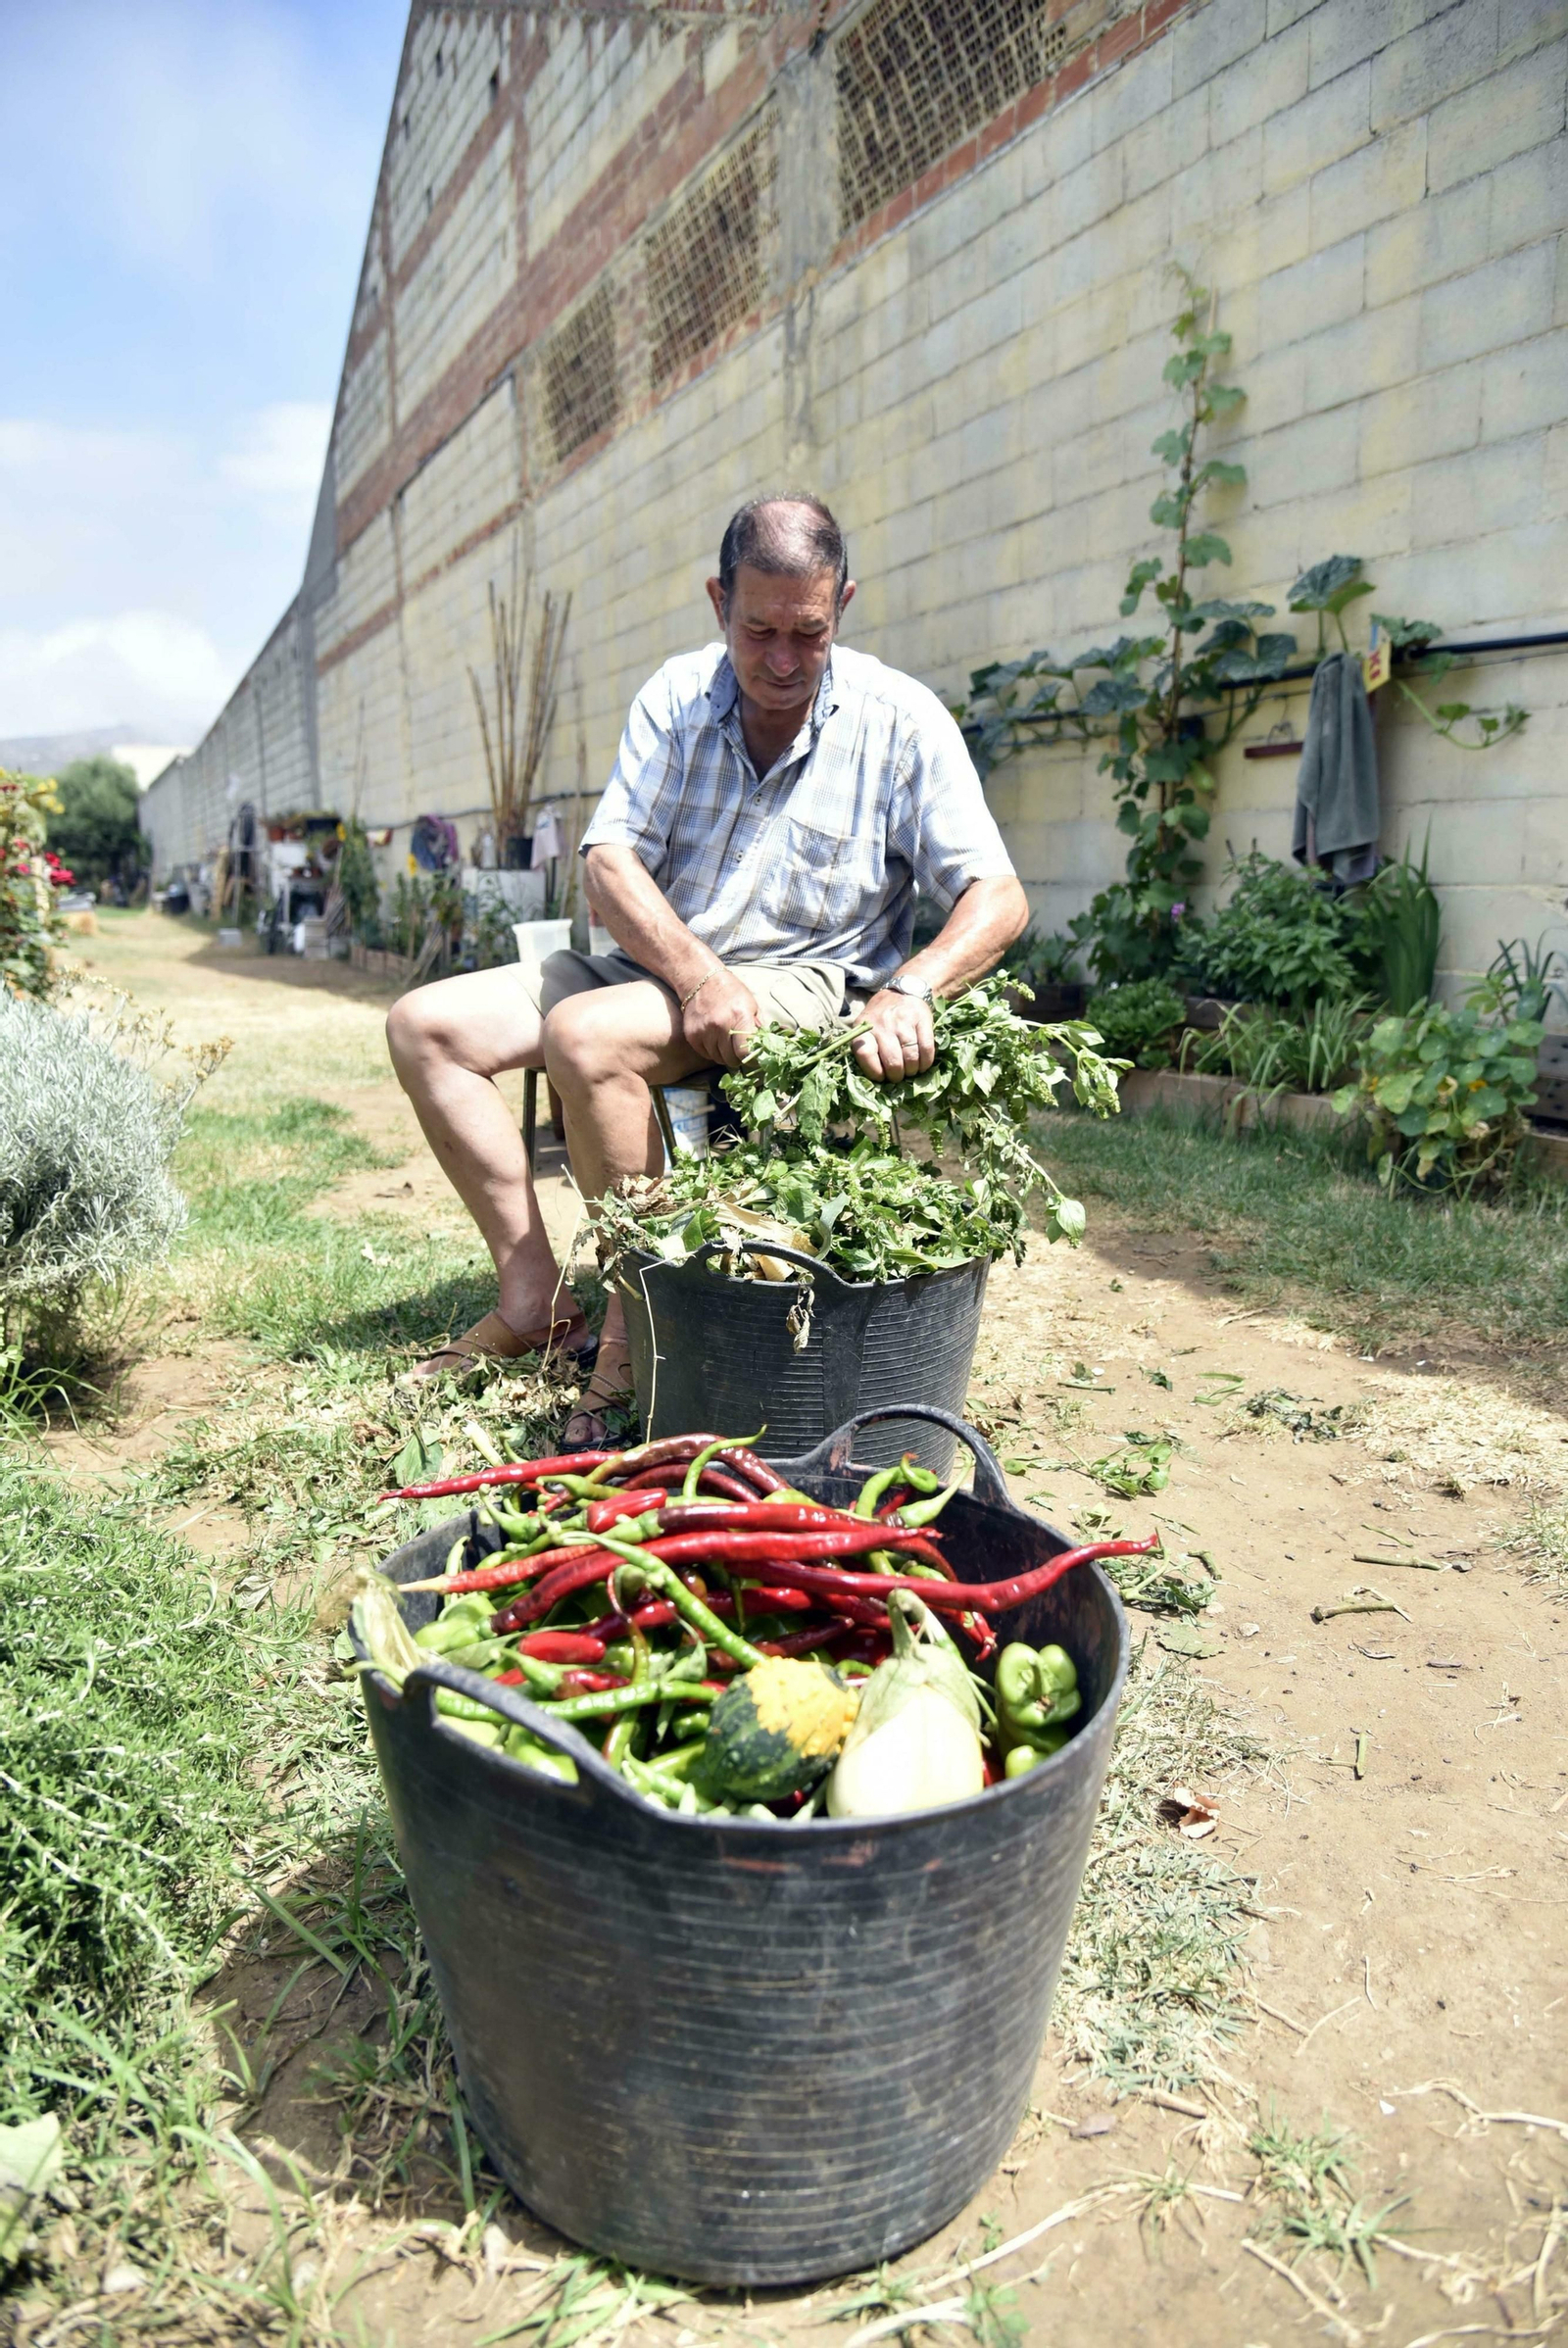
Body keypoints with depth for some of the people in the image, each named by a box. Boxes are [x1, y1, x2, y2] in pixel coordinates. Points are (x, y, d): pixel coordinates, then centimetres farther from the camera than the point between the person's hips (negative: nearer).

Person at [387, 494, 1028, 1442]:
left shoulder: (900, 721, -7)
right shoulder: (677, 696, 3)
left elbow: (998, 898, -12)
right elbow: (609, 862, -5)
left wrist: (909, 990, -33)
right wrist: (697, 974, -25)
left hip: (806, 982, -6)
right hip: (656, 964, 6)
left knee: (585, 1034, -32)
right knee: (427, 1025, -6)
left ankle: (639, 1322, -20)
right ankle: (535, 1295, -8)